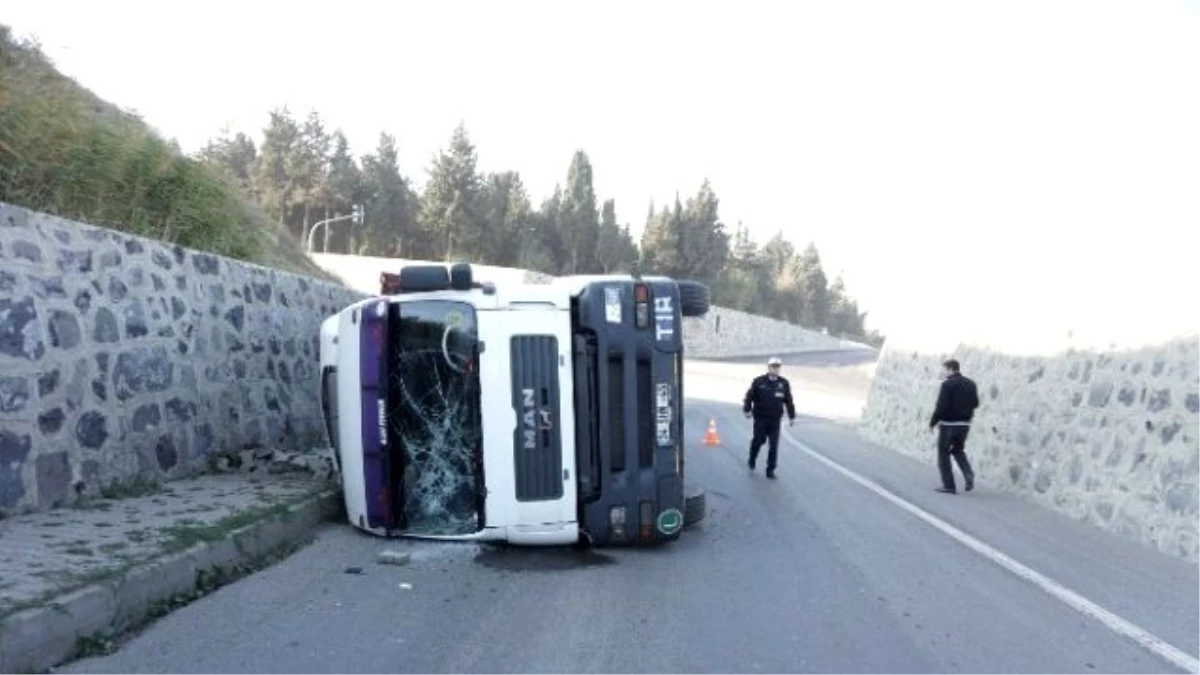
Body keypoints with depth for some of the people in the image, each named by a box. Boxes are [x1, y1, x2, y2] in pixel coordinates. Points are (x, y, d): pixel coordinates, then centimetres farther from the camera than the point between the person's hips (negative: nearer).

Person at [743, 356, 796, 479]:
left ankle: (770, 469, 8)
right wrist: (747, 410, -8)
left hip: (775, 419, 2)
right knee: (758, 440, 6)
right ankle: (752, 460, 33)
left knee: (774, 445, 0)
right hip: (760, 418, -2)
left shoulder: (784, 383, 4)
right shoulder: (759, 381, -3)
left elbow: (788, 401, 10)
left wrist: (792, 416, 12)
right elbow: (749, 396, -1)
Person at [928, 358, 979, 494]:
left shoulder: (947, 384, -14)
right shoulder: (970, 384, 7)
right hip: (965, 424, 6)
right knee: (958, 450, 23)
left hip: (948, 424, -6)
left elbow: (941, 406, -17)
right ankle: (969, 474, 0)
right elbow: (975, 403, 10)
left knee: (944, 453, 5)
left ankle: (949, 485, 4)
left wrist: (933, 422, -8)